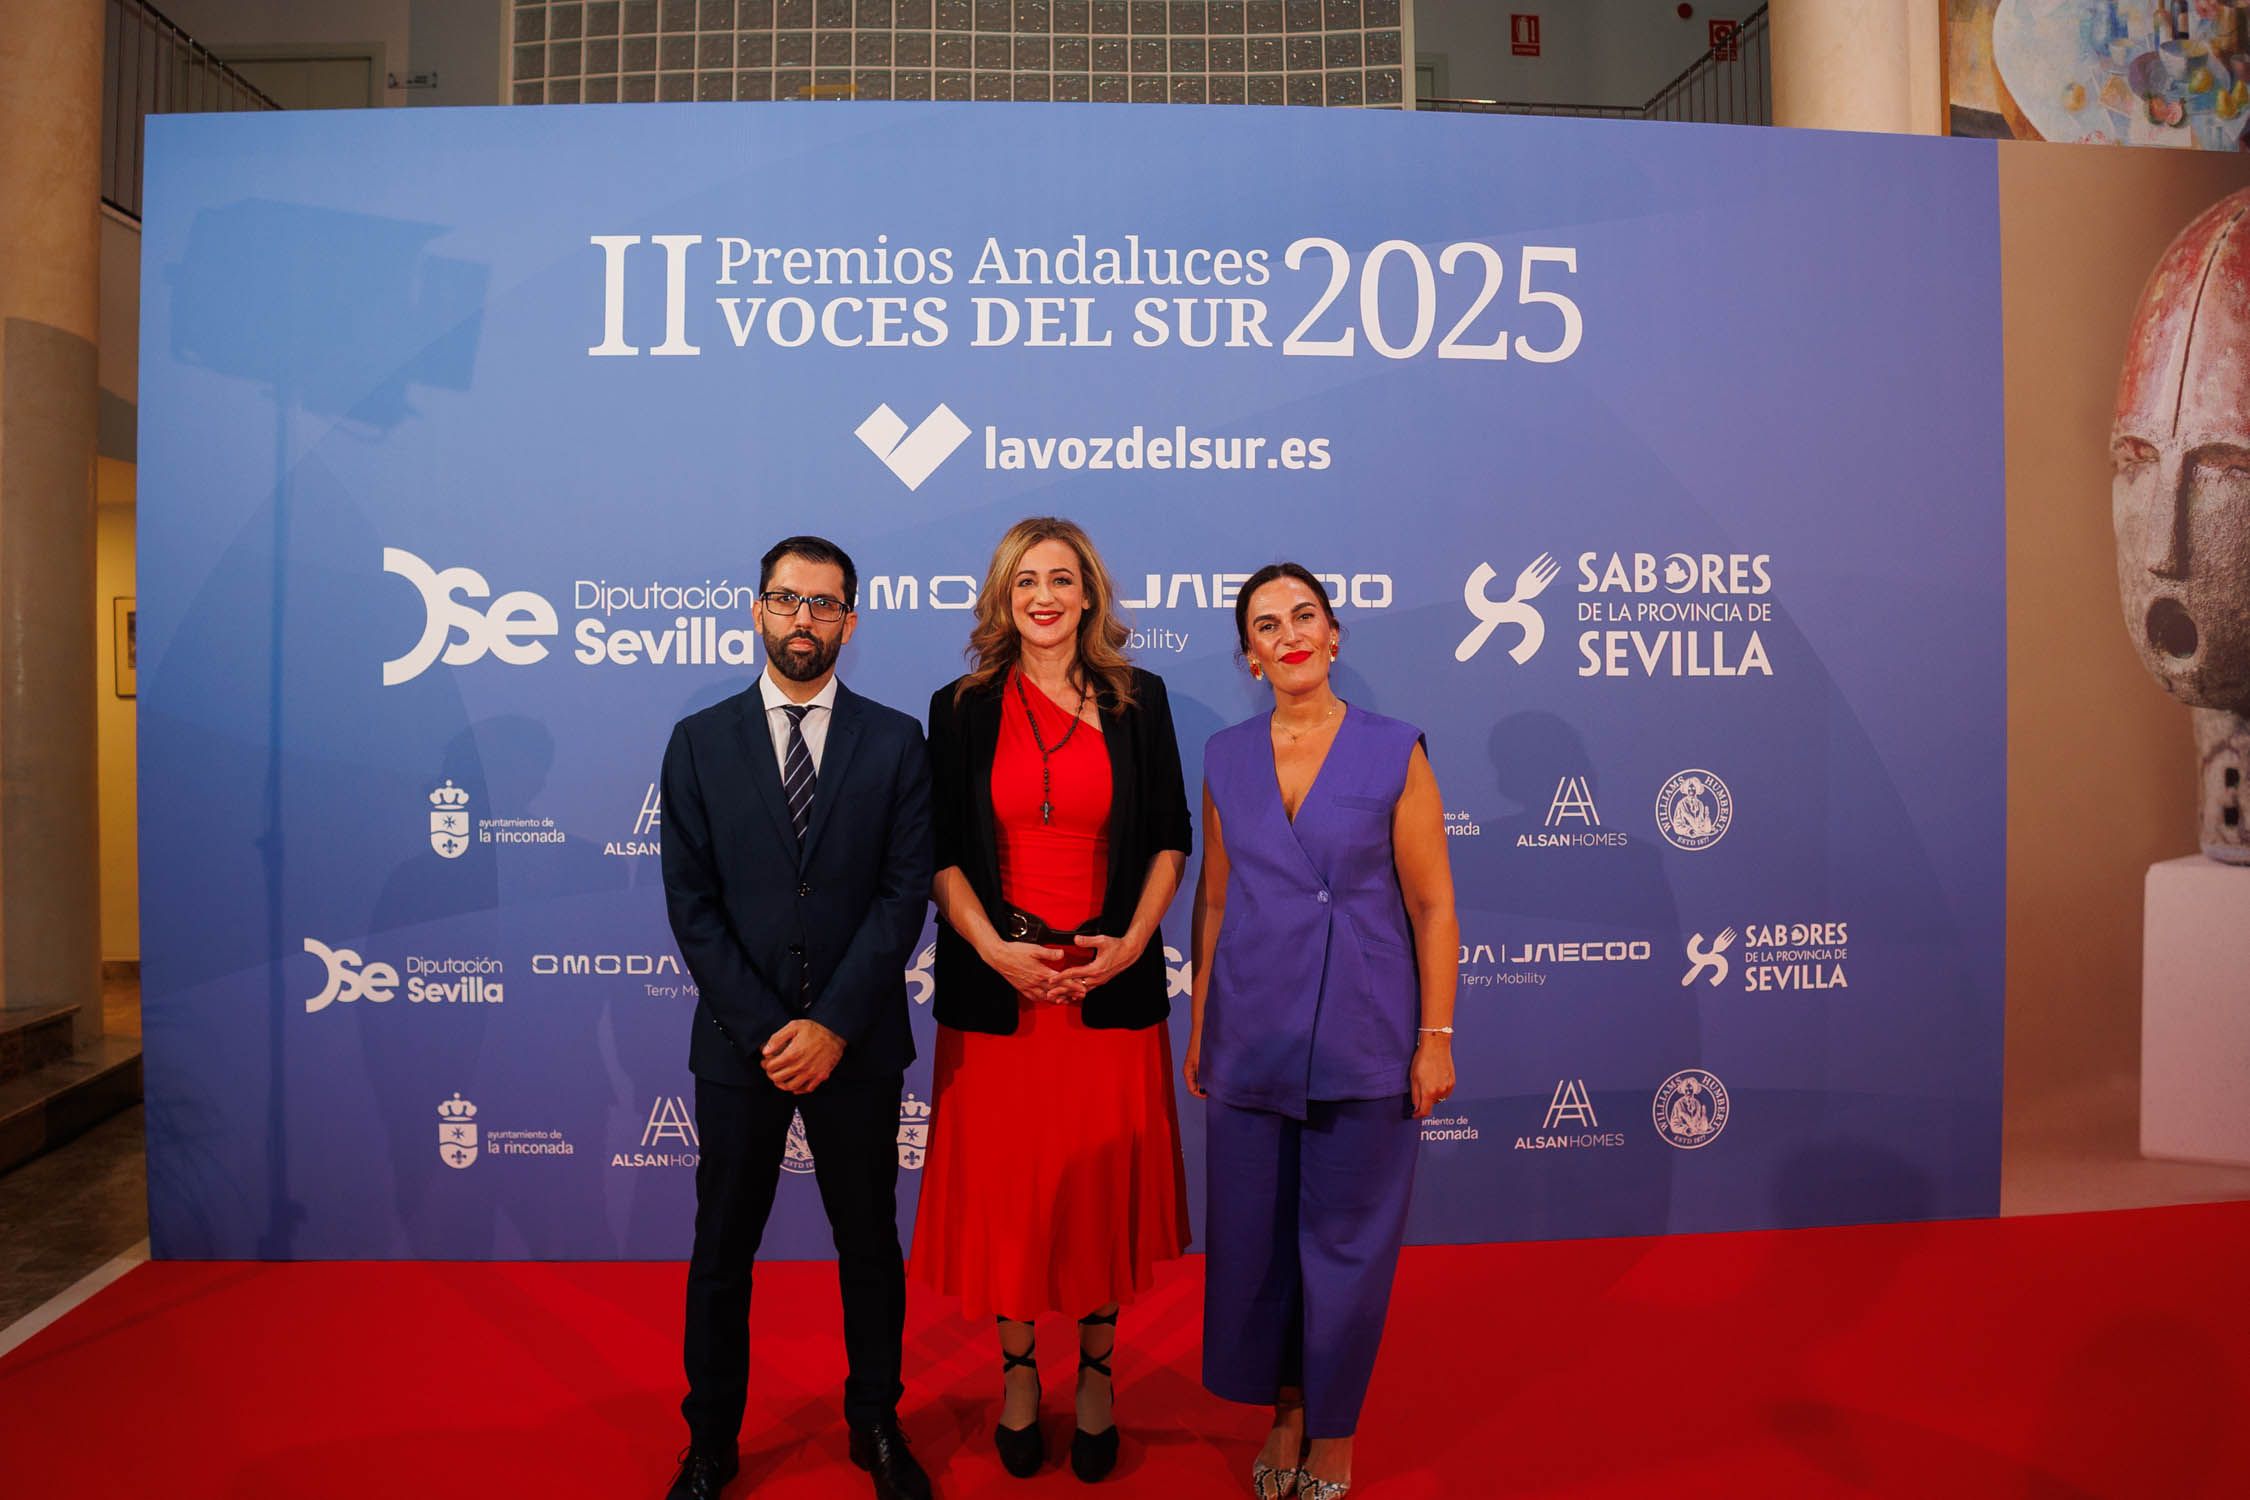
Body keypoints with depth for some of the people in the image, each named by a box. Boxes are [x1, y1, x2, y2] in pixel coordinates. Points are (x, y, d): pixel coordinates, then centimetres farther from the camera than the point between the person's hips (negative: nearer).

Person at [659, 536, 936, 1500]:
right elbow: (691, 904, -3)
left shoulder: (894, 742, 0)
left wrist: (833, 1025, -13)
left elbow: (905, 891, -6)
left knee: (869, 1242, 13)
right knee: (721, 1251, 12)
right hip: (738, 1044, 1)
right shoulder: (699, 742, 2)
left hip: (857, 1045, 0)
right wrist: (763, 1030, -11)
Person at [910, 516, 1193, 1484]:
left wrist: (1132, 942, -9)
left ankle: (1096, 1370, 29)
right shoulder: (962, 709, 2)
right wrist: (995, 949, -13)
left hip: (1111, 983, 0)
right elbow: (942, 853, 0)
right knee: (1005, 1181, 9)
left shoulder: (1137, 700, 3)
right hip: (996, 983, 0)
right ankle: (1017, 1367, 30)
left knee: (1102, 1181, 10)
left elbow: (1169, 837, 4)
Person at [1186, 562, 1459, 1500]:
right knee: (1253, 1234, 12)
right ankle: (1283, 1412, 35)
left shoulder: (1394, 753, -5)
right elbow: (1214, 899, 9)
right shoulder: (1226, 759, 4)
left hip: (1361, 1038, -3)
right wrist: (1199, 1027, 9)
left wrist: (1436, 1038, -6)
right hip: (1251, 1036, 3)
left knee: (1346, 1239, 8)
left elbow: (1432, 905, -4)